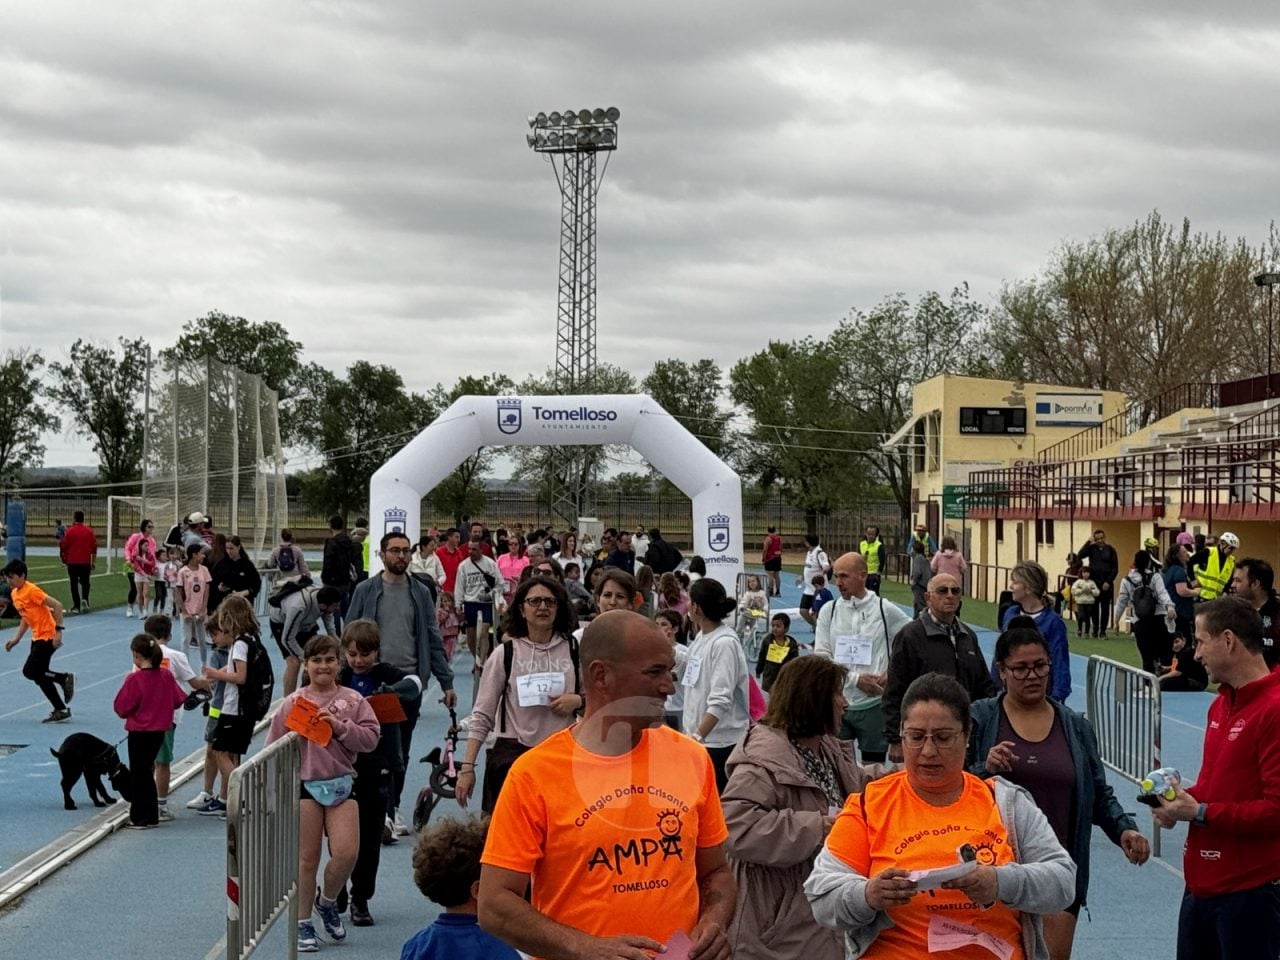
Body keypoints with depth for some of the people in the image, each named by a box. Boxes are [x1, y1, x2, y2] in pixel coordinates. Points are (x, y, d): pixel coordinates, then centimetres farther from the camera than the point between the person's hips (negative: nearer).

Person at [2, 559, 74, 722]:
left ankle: (65, 678, 1)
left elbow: (57, 606, -20)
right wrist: (16, 638, 15)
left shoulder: (31, 591, -18)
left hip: (48, 637, -9)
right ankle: (61, 710, 15)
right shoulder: (14, 594, 9)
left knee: (29, 671, -13)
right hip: (37, 637, 9)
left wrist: (58, 630, -23)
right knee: (40, 676, 8)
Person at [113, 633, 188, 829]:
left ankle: (139, 818, 8)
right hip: (159, 730, 6)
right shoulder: (166, 676, -4)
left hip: (139, 732, -6)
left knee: (138, 774, 6)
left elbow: (122, 708, -15)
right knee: (147, 772, 19)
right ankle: (151, 816, 22)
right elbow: (178, 700, 6)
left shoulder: (134, 679, -19)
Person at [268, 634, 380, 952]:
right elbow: (274, 746, 3)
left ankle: (327, 900, 22)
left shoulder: (353, 700, 3)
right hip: (304, 784, -1)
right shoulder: (293, 702, 2)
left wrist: (340, 727, -15)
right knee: (307, 857, 3)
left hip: (341, 783, 1)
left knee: (347, 853, -9)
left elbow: (370, 738, -4)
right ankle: (303, 924, 17)